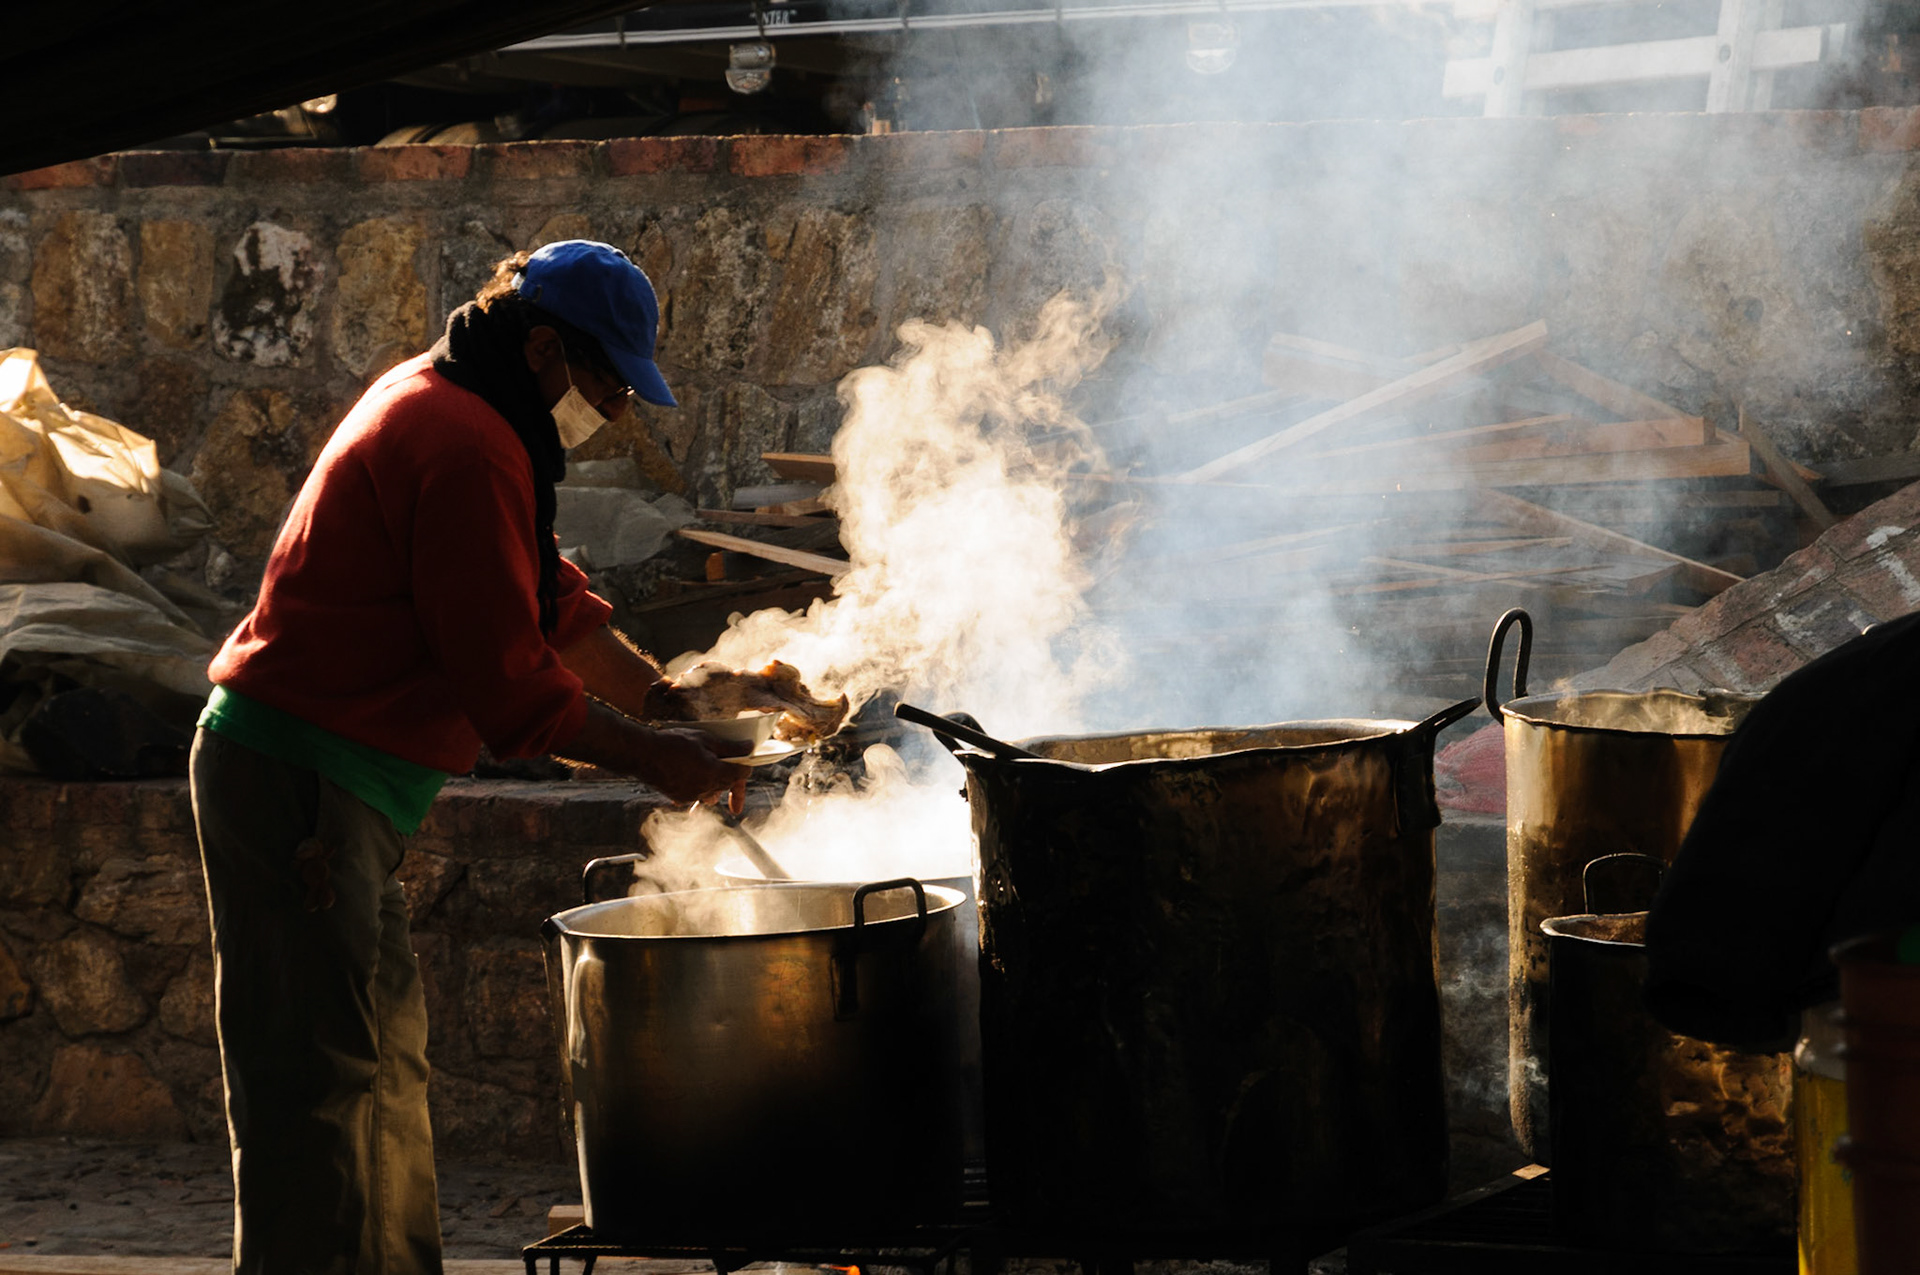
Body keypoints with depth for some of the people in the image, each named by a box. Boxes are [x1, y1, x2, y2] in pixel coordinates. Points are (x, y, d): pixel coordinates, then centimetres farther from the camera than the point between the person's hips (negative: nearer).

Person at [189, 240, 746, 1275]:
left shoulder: (435, 407, 16)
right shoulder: (467, 450, -18)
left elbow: (551, 606, 21)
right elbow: (507, 678, -20)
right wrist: (654, 761, -10)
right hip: (303, 788, -11)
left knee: (382, 1062, 18)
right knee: (326, 1074, -10)